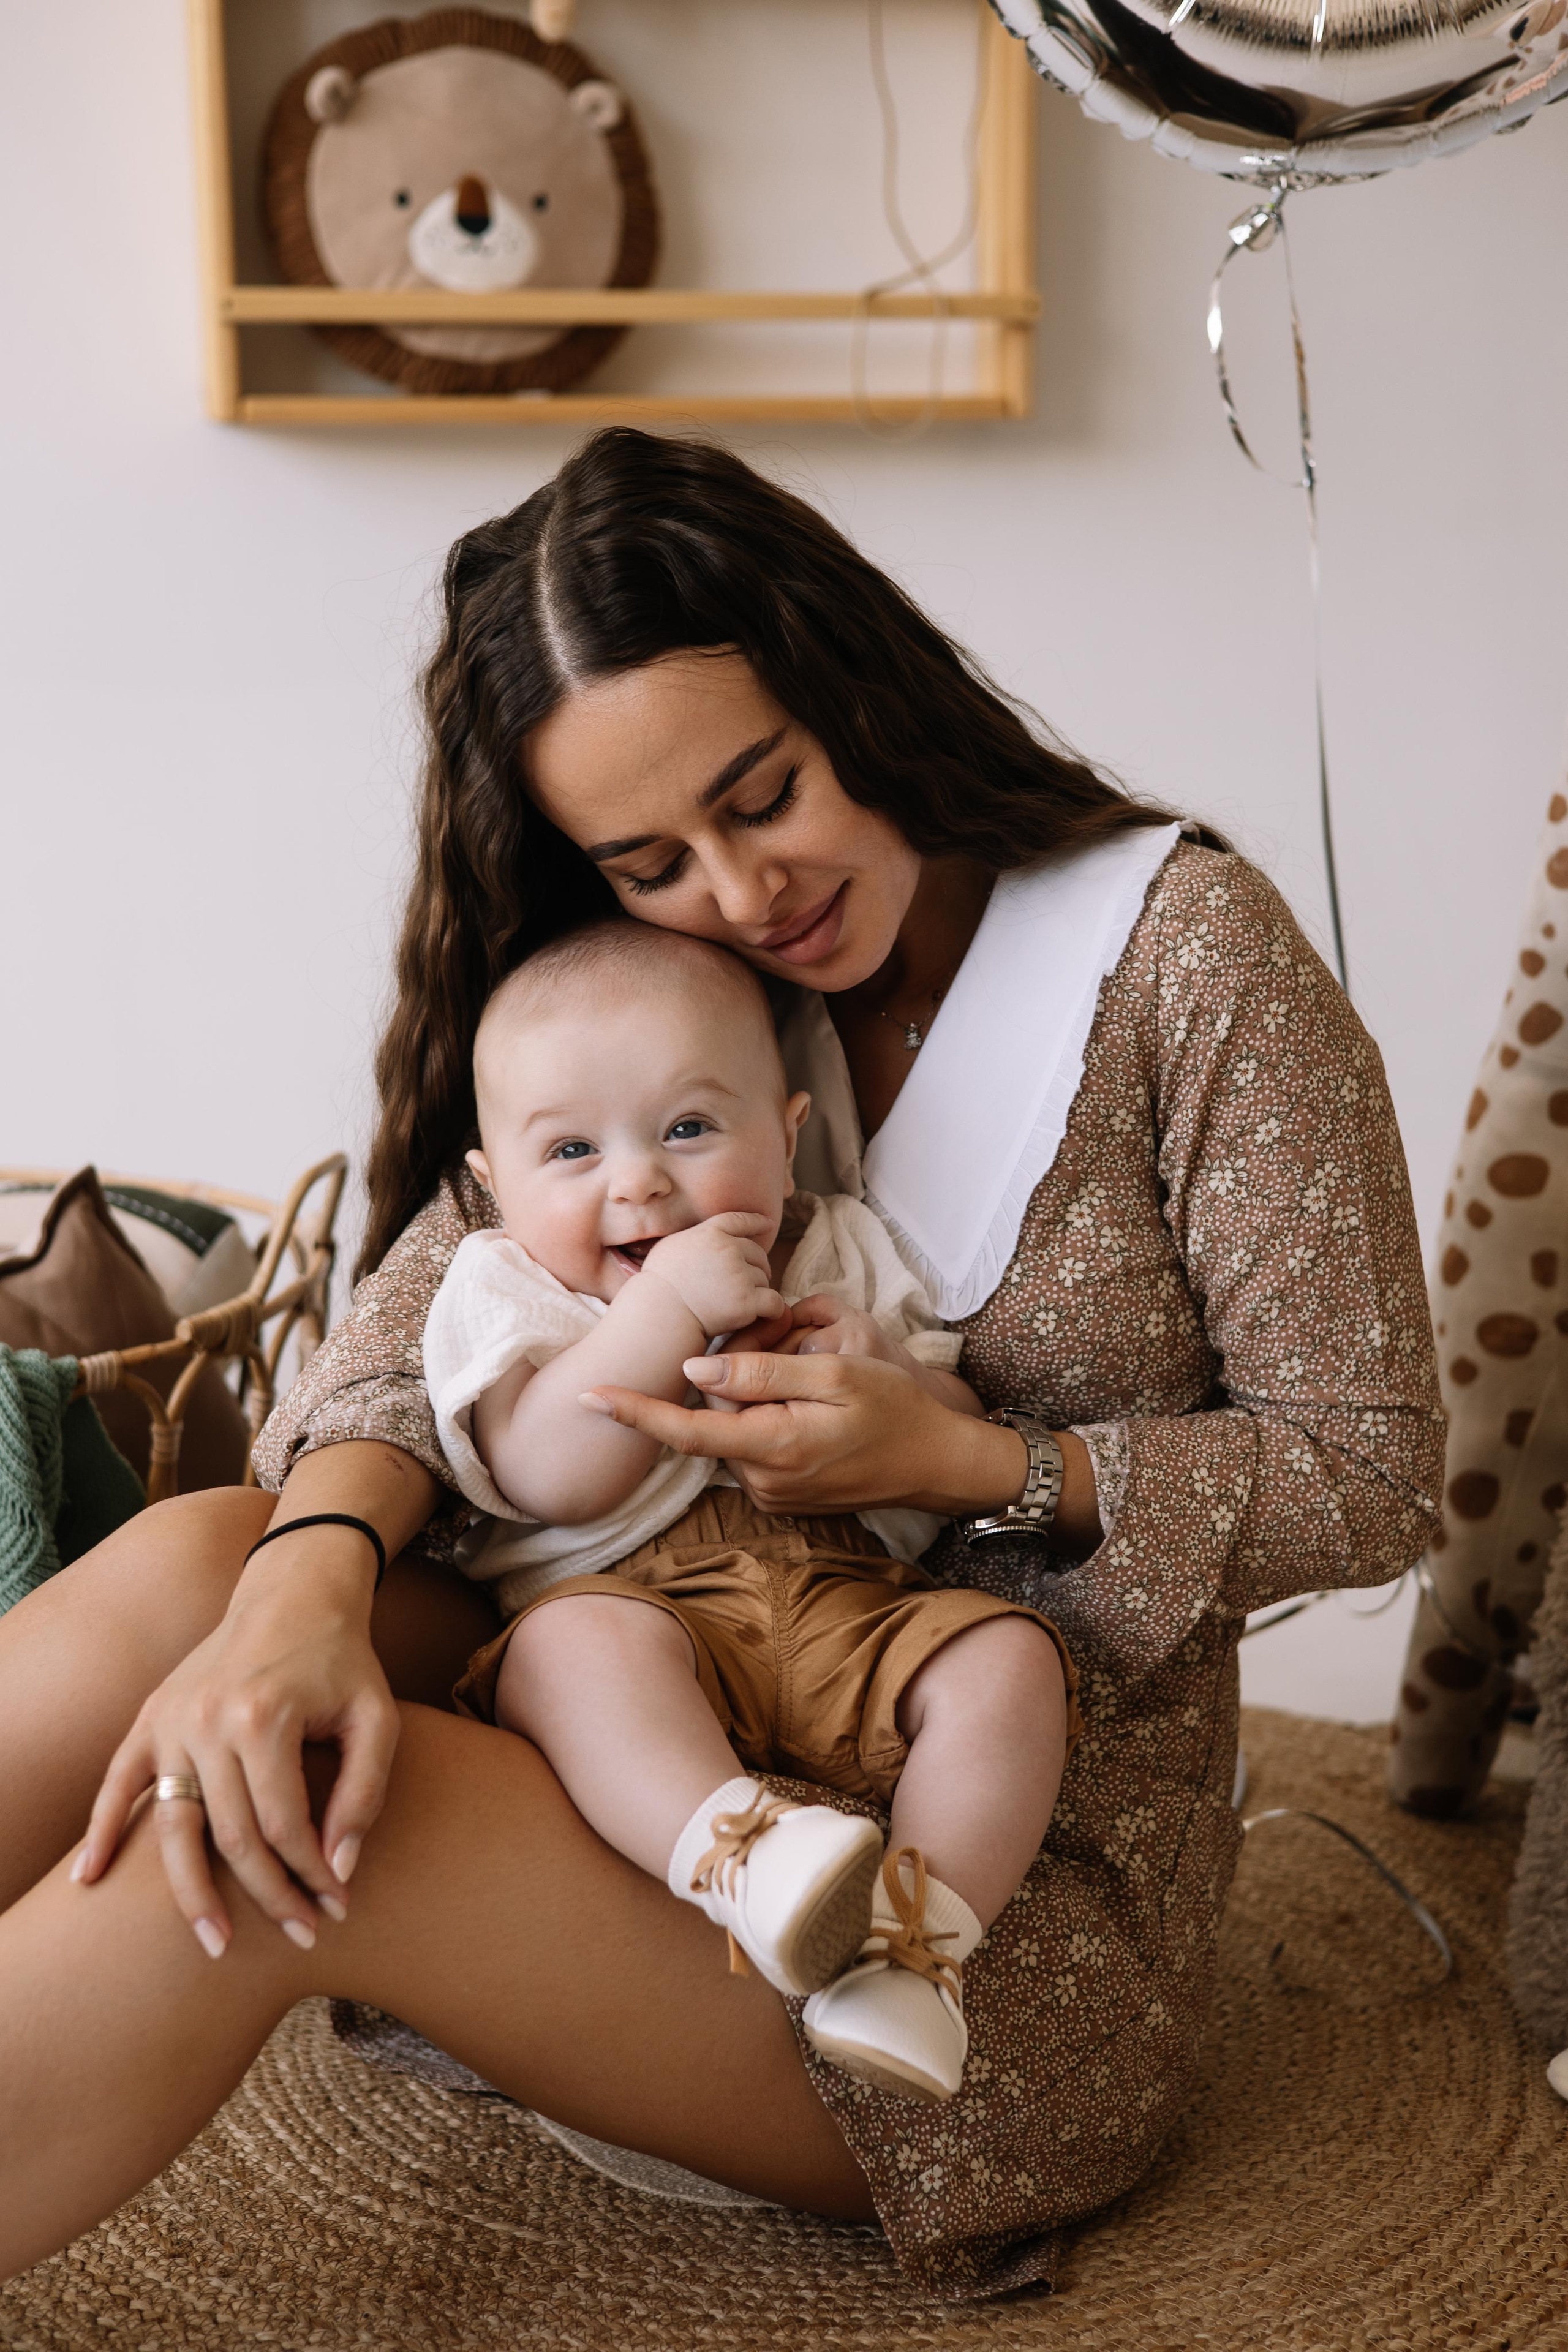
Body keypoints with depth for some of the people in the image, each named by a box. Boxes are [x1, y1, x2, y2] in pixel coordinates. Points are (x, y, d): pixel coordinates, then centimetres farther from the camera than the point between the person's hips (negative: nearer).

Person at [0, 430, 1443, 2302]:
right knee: (186, 1565, -21)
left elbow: (1370, 1470, -7)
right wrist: (313, 1568, -28)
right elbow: (429, 1278, -6)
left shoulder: (1186, 950, -9)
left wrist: (966, 1462, -20)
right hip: (701, 1729, 5)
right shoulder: (683, 980, 7)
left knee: (308, 1827, -28)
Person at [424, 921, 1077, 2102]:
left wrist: (889, 1377, -8)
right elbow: (555, 1478, -14)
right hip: (643, 1601, -3)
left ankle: (918, 1941, -26)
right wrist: (668, 1309, -18)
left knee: (1008, 1654, -21)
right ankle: (740, 1860, -49)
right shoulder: (508, 1291, 6)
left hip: (858, 1616, 3)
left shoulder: (839, 1254, 16)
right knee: (572, 1641, -34)